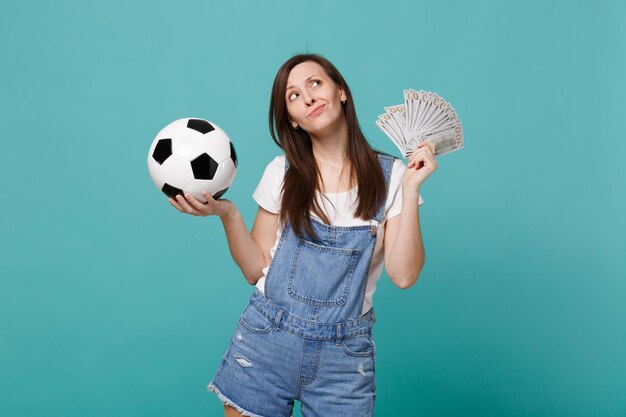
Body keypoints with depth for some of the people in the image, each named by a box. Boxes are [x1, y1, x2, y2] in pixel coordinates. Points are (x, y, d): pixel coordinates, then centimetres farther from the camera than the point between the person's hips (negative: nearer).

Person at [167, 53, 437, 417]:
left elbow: (404, 275, -12)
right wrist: (228, 213, -13)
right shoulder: (283, 172, 0)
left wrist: (411, 188, -16)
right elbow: (256, 269, 1)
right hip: (266, 341, 1)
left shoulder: (389, 175, -3)